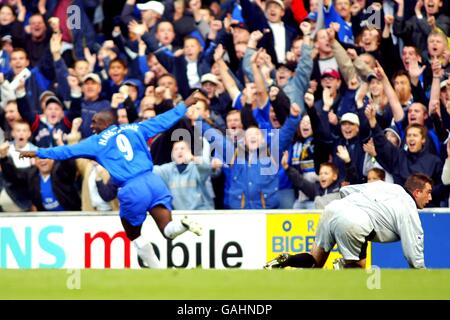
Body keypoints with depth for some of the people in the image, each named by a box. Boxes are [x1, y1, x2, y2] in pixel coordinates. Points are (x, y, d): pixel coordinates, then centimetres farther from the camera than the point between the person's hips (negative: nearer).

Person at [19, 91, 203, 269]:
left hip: (132, 190, -3)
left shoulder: (98, 141, 9)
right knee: (168, 230, -2)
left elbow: (68, 151, 10)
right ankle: (183, 224, -34)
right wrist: (184, 105, 39)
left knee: (133, 234, 19)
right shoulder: (134, 129, 18)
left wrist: (39, 153, 18)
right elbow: (163, 120, 25)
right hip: (153, 181, 3)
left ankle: (155, 267, 16)